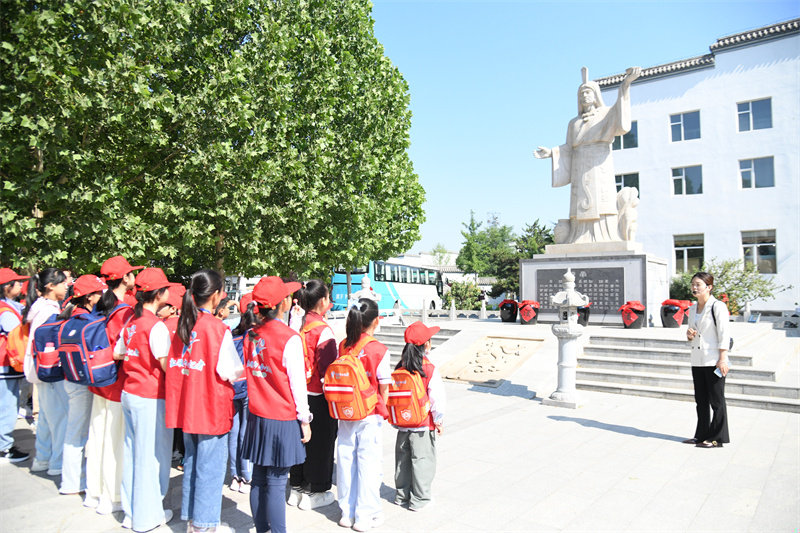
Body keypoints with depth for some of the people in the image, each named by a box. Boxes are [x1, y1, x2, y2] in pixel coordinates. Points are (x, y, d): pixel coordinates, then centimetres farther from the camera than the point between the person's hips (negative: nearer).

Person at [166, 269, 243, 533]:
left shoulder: (182, 324, 2)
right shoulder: (218, 328, -18)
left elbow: (175, 363, 9)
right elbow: (229, 371, -16)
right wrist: (244, 369, 3)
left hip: (187, 404, 7)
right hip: (211, 407, -7)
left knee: (191, 462, 19)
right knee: (210, 467, 6)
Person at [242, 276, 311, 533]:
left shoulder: (251, 336, 1)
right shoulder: (289, 338, -17)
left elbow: (249, 374, 9)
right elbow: (297, 383, -13)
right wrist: (305, 420, -4)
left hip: (257, 415, 6)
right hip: (283, 420, -6)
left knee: (259, 479, 16)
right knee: (276, 482, 1)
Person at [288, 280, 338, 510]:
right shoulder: (322, 329, -18)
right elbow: (328, 369, -18)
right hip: (317, 396, -7)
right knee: (319, 443, 7)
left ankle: (296, 489, 31)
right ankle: (313, 493, 18)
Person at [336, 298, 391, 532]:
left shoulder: (343, 346, -4)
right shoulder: (379, 350, -16)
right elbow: (384, 388, -10)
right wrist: (382, 409, 7)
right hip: (370, 416, -4)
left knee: (346, 460, 13)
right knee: (368, 463, 7)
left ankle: (347, 512, 28)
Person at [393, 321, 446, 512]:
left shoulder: (400, 367, -2)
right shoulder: (430, 369, -17)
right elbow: (437, 398, -13)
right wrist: (439, 421, -1)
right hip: (423, 425, -5)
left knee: (402, 459, 17)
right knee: (422, 460, 7)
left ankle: (402, 494, 30)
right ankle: (419, 499, 15)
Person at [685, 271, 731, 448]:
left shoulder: (718, 306, -9)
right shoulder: (692, 309, 13)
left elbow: (724, 335, -13)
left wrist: (722, 359, -17)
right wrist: (689, 335, -1)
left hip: (714, 361, -7)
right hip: (697, 360, 7)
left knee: (716, 400, 1)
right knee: (700, 400, 13)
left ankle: (717, 438, 10)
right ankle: (702, 435, 22)